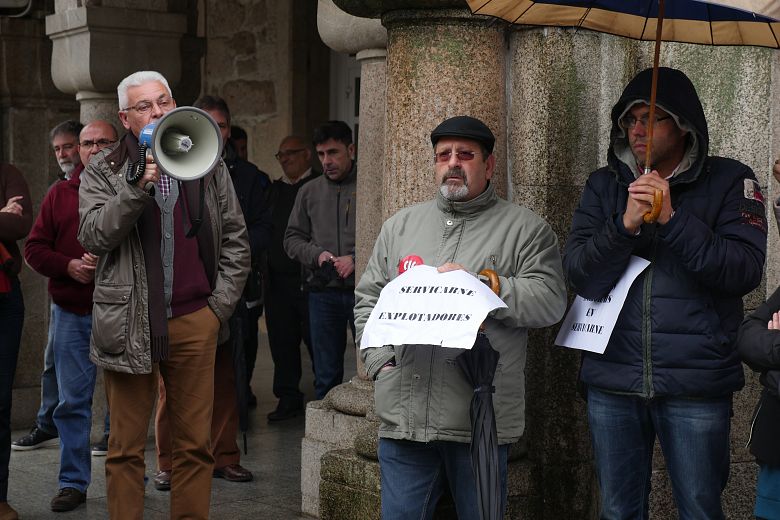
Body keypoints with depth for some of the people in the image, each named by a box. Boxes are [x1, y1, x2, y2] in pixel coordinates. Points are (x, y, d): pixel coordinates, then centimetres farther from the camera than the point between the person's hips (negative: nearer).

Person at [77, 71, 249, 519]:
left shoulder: (208, 166, 10)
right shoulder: (103, 171, 6)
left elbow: (236, 241, 12)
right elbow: (93, 235, -9)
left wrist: (220, 304, 4)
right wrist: (139, 186, -18)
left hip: (194, 322, 1)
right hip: (129, 325, -1)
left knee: (195, 445, 5)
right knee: (126, 448, 3)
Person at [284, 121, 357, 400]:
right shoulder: (309, 192, 12)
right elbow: (292, 238, 13)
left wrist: (356, 259, -17)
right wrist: (317, 254, -5)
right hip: (323, 293, 4)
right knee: (326, 374, 10)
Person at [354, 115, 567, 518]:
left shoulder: (525, 228, 4)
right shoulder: (400, 225, 17)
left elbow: (550, 299, -7)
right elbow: (368, 299, 17)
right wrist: (381, 360, 3)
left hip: (479, 420, -3)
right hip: (402, 415, 3)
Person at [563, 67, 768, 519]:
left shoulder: (729, 181, 0)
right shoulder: (604, 186, 8)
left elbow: (746, 271, -12)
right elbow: (581, 277, -2)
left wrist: (672, 218, -18)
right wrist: (626, 224, -17)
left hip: (696, 386, -2)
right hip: (614, 382, 3)